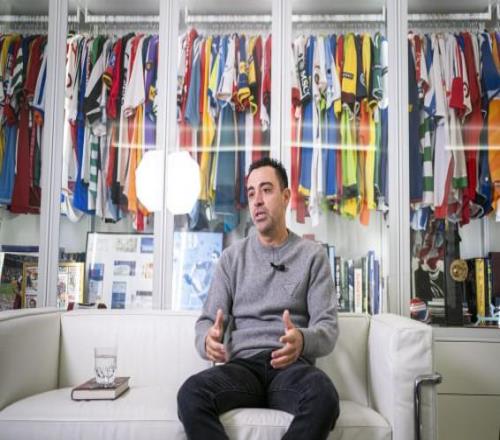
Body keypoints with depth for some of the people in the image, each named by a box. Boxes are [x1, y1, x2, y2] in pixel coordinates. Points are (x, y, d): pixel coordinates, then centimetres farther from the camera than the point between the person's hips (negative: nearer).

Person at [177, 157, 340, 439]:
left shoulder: (313, 255, 9)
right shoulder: (232, 257, 14)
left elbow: (327, 326, 1)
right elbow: (207, 321, 9)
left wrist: (302, 340, -24)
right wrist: (208, 340, -18)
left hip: (292, 366, -1)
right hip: (242, 364, 1)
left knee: (324, 397, -36)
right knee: (190, 395, -31)